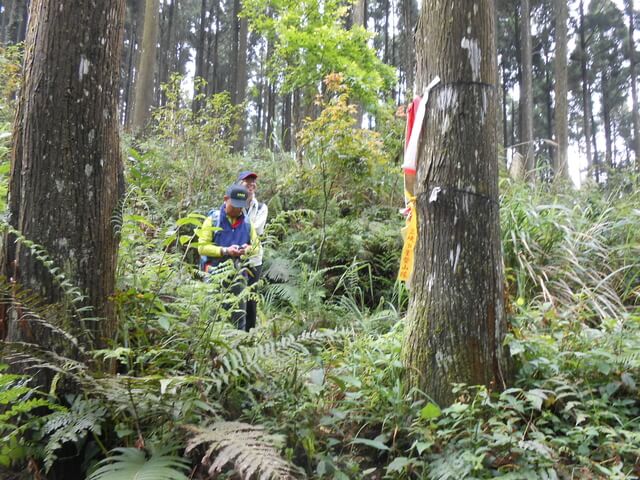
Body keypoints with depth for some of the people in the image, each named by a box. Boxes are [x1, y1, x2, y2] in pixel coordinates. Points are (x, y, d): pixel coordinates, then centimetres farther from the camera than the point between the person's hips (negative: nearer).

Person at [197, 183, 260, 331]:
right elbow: (202, 247, -6)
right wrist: (225, 251, -19)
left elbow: (256, 246, 14)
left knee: (239, 312, 5)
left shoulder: (247, 223, 9)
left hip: (237, 272, 4)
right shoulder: (213, 219, -2)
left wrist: (248, 249, -10)